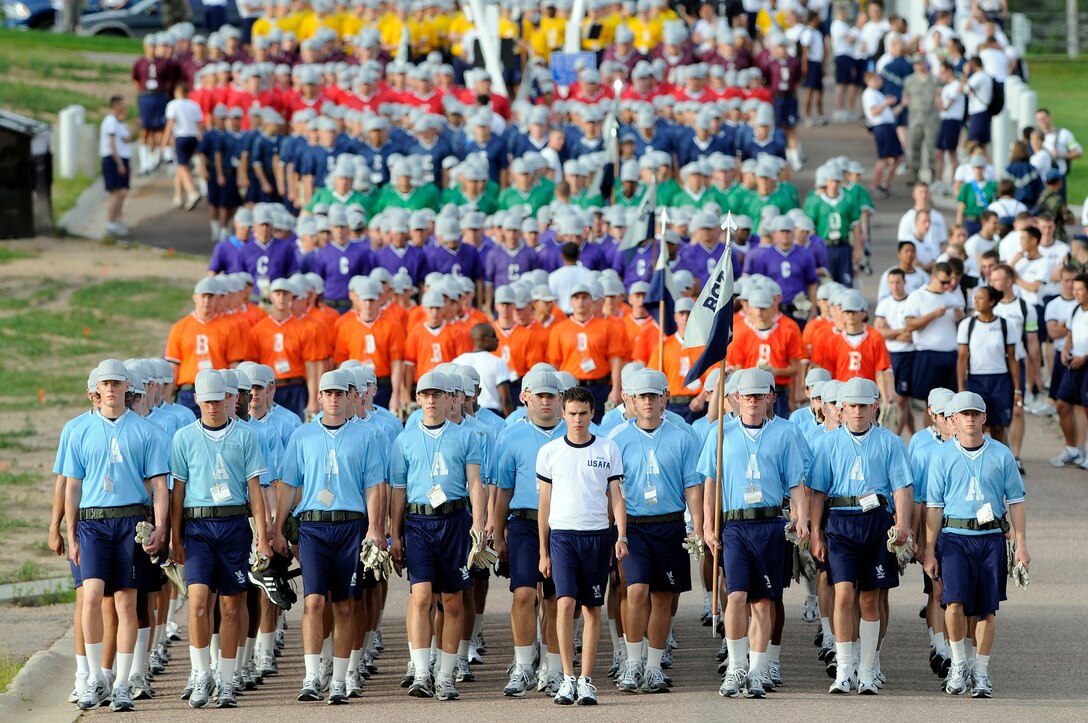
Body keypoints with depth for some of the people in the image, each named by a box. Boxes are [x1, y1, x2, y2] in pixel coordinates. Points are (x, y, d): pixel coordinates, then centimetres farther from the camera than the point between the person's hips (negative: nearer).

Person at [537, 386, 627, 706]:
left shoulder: (608, 450, 5)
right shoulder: (550, 452, 5)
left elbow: (616, 497, 6)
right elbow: (545, 503, 9)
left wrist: (622, 537, -8)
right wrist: (543, 552, 7)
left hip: (597, 536, 1)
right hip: (562, 535, -1)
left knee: (593, 609, 2)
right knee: (565, 603, -14)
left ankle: (586, 681, 7)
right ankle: (568, 679, -11)